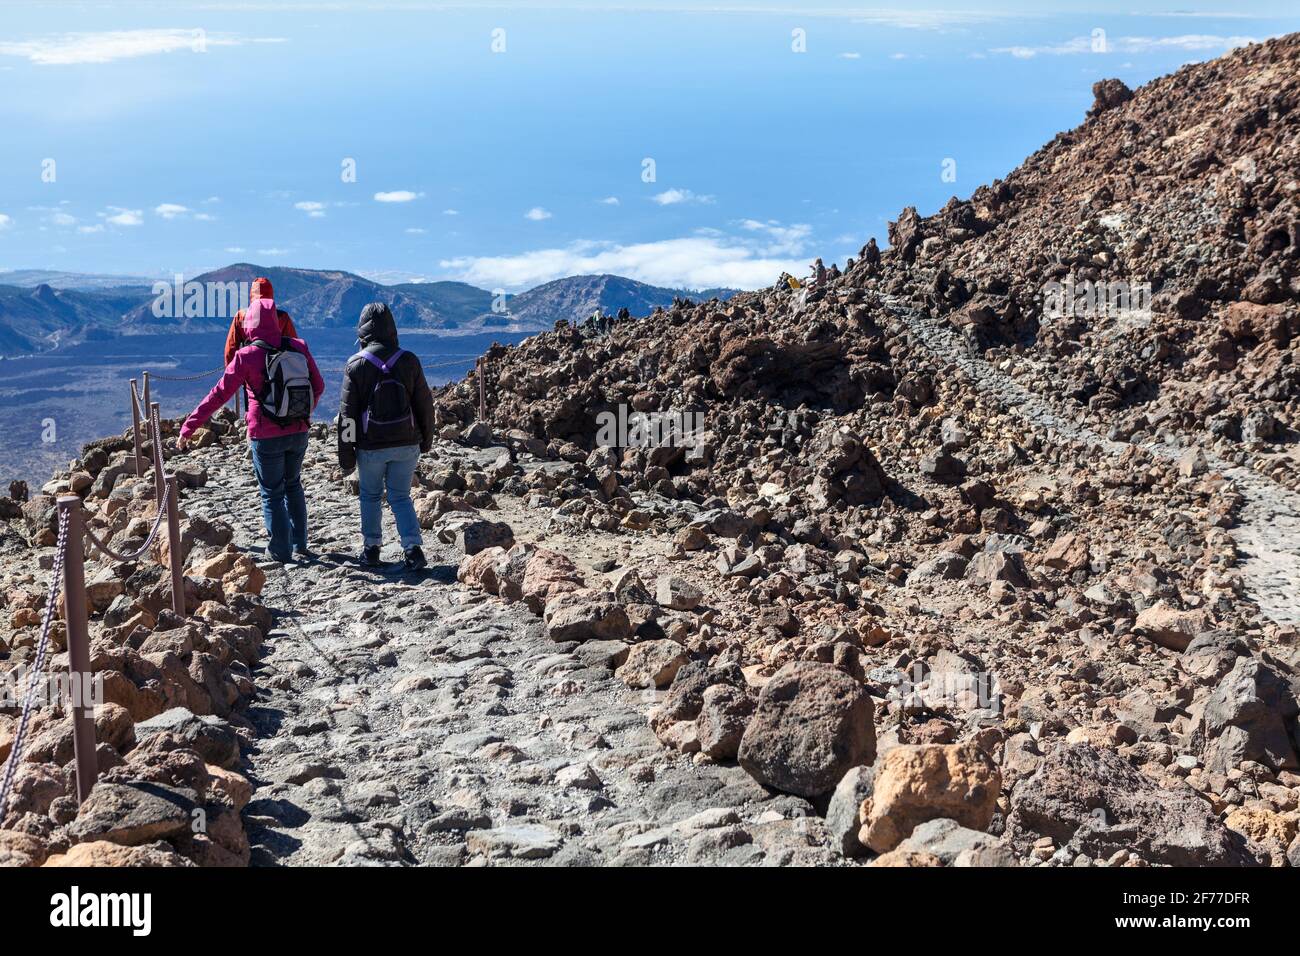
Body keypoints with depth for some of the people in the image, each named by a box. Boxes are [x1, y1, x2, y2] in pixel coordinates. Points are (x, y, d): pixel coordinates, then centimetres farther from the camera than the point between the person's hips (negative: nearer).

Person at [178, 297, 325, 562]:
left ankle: (280, 550, 16)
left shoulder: (247, 356, -14)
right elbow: (318, 386, 6)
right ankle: (300, 545, 27)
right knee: (293, 485, 23)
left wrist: (189, 427, -6)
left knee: (272, 493, 11)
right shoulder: (299, 348, -3)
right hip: (299, 433, 4)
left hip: (266, 437, -4)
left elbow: (218, 395, -12)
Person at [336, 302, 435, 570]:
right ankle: (413, 549, -4)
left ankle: (371, 549, 21)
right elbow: (424, 403, 4)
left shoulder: (356, 365, -9)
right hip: (406, 444, 2)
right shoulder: (409, 361, -3)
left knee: (371, 496, 18)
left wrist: (346, 456, -2)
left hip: (370, 446, -2)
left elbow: (347, 413, -7)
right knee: (401, 497, 11)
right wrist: (426, 439, 18)